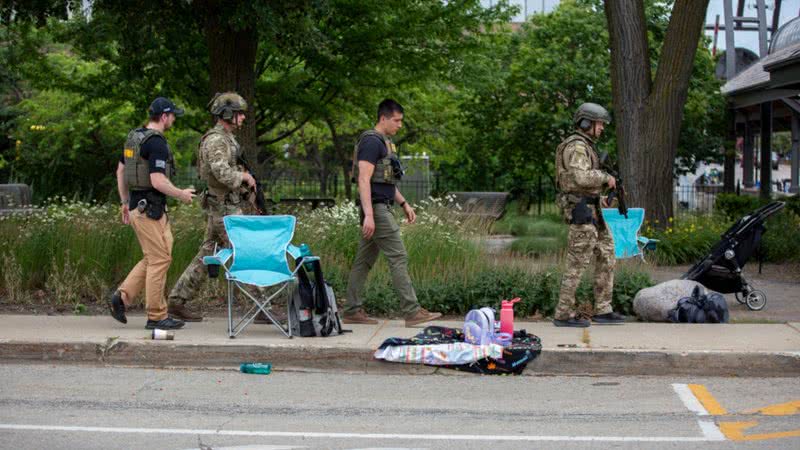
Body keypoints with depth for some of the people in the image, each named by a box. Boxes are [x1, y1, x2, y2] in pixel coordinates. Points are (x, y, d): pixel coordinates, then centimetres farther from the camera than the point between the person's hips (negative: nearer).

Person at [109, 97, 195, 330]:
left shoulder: (134, 136, 13)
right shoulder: (157, 142, -17)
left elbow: (120, 170, 19)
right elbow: (158, 181, -23)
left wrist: (125, 202, 24)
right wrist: (181, 194, -8)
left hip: (137, 205, 10)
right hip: (149, 209, -10)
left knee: (153, 258, 16)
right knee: (160, 259, -3)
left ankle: (122, 296, 10)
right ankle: (156, 316, 2)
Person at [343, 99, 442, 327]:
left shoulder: (385, 143, 20)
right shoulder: (371, 142, -13)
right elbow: (364, 180, -20)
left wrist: (404, 204, 21)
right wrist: (368, 215, -26)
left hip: (382, 208, 10)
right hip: (376, 208, -10)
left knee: (364, 261, 10)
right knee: (398, 257, -10)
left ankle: (352, 311, 13)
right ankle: (412, 312, -9)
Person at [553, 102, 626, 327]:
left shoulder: (585, 146, 19)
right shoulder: (577, 146, -14)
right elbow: (580, 177, -28)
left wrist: (598, 197, 18)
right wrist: (606, 178, -14)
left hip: (591, 210, 11)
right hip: (581, 210, -11)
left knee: (606, 257, 11)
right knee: (578, 263, -6)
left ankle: (603, 310, 14)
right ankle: (564, 315, -1)